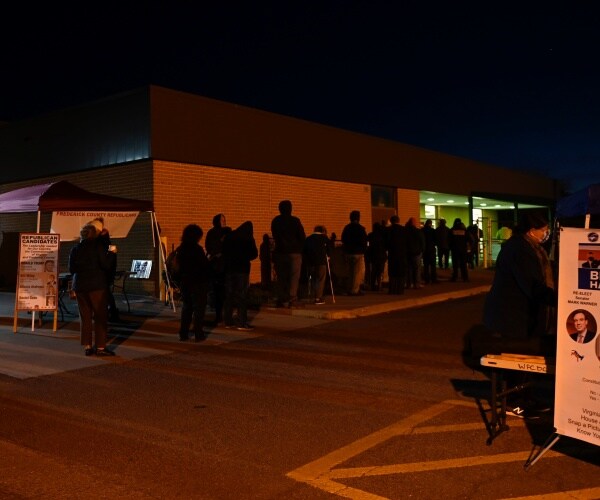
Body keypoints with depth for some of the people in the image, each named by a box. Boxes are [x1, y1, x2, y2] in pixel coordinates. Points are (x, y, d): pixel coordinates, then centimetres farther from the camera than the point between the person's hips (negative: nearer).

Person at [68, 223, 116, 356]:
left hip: (79, 286, 4)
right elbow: (106, 265, -12)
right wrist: (110, 255, 6)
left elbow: (71, 269, 7)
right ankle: (100, 347, 0)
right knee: (100, 316, 1)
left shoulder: (75, 249, 6)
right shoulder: (98, 246, -7)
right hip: (97, 285, -4)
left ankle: (87, 346, 10)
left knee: (85, 316, 10)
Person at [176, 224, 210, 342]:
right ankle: (198, 334, 3)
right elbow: (205, 265, -13)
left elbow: (179, 266, 10)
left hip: (184, 282, 6)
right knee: (199, 308, 2)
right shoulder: (197, 249, -16)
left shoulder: (180, 249, 4)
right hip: (198, 283, -6)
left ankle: (183, 334, 14)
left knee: (186, 308, 14)